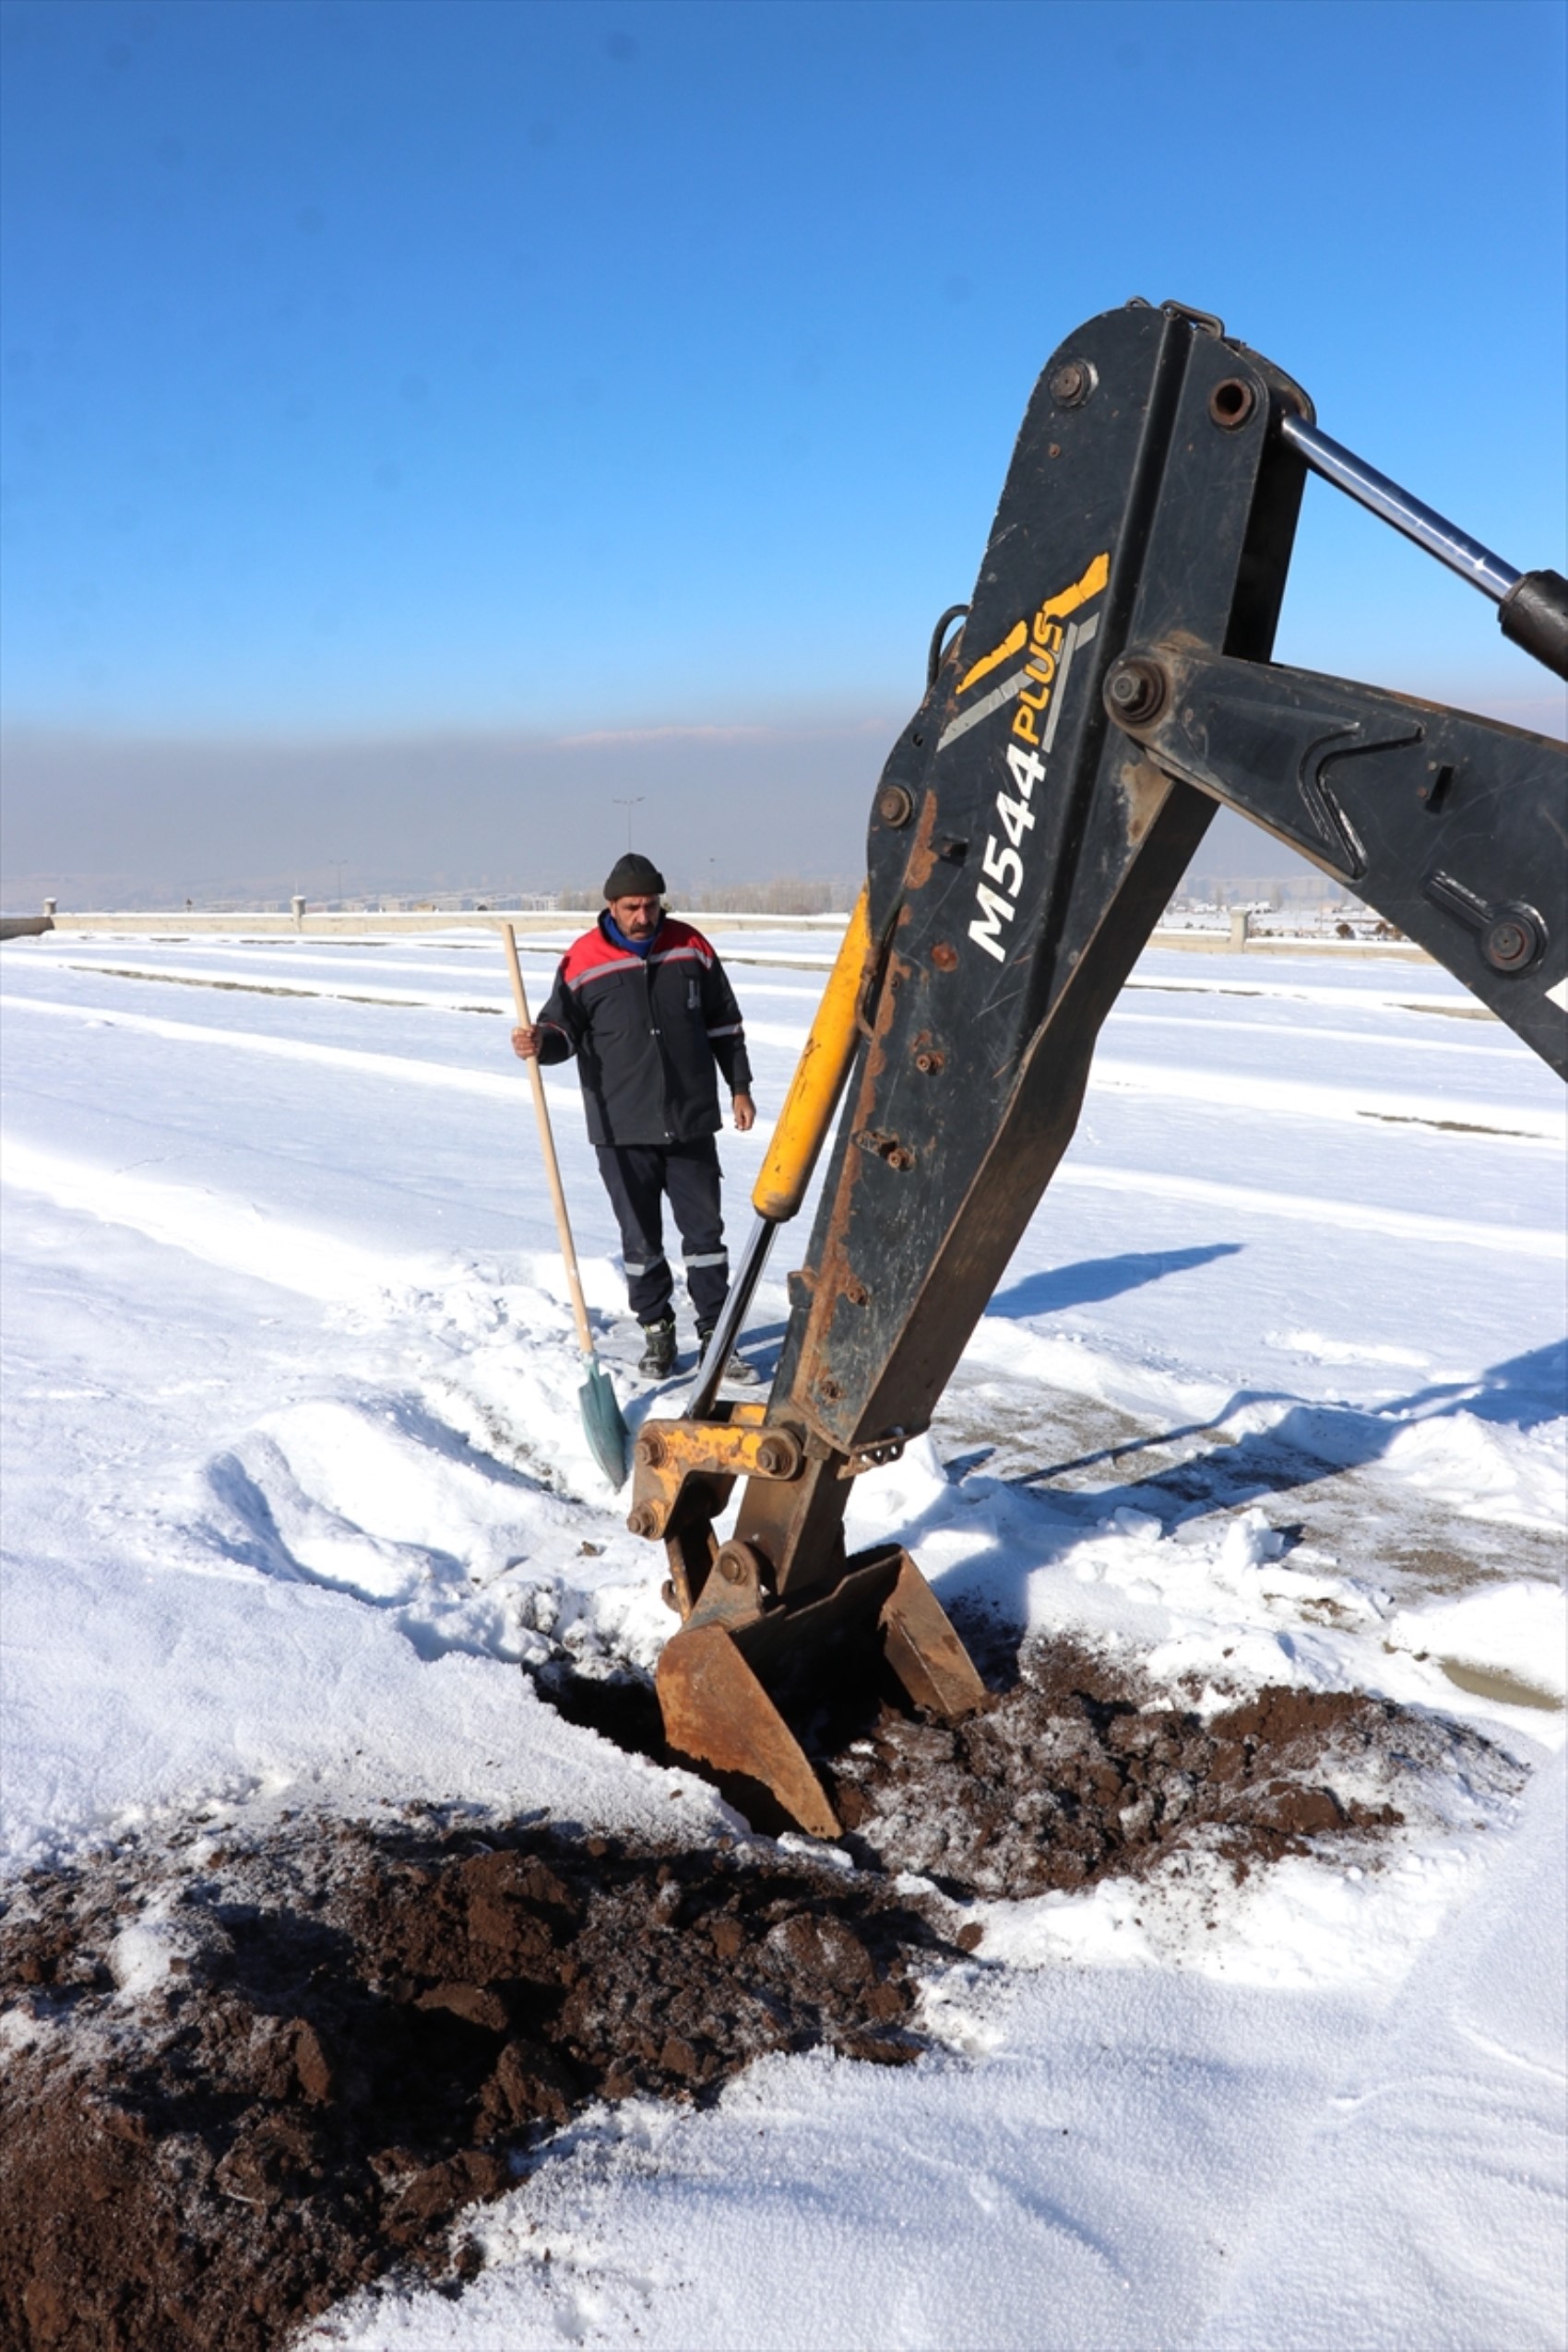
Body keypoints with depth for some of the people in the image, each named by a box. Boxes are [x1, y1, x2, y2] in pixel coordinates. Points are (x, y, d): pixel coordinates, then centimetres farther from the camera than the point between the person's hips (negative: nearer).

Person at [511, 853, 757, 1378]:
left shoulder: (690, 947, 3)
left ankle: (715, 1333, 17)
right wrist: (540, 1041, -23)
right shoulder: (583, 961, -5)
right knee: (640, 1239, 8)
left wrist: (739, 1087, 12)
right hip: (622, 1131, -1)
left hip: (691, 1123, 2)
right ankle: (657, 1330, 23)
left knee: (704, 1231, 7)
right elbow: (565, 1028, 0)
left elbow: (724, 1023, 12)